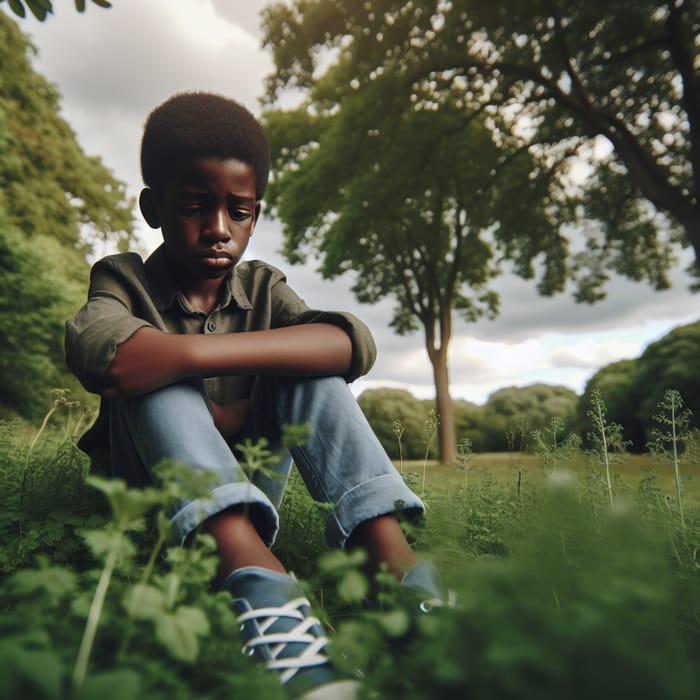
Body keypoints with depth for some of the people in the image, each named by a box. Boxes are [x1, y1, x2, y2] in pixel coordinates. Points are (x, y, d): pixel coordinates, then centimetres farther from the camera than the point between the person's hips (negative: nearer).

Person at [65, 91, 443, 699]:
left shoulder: (263, 287, 1)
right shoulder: (124, 279, -5)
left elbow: (354, 344, -23)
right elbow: (100, 355, -33)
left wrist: (190, 352, -29)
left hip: (254, 481, 2)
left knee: (308, 364, -21)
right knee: (154, 372, -28)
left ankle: (392, 558, -34)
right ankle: (254, 574, -47)